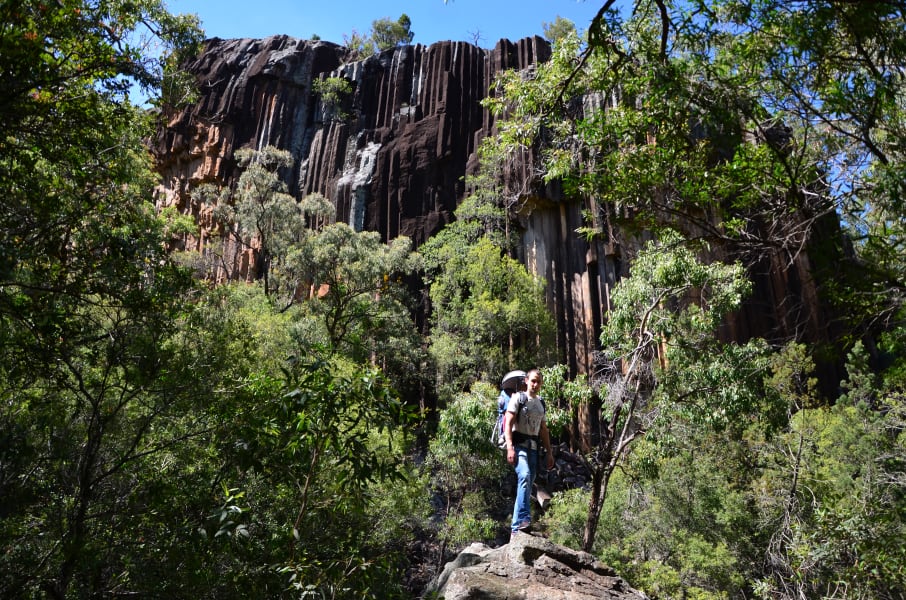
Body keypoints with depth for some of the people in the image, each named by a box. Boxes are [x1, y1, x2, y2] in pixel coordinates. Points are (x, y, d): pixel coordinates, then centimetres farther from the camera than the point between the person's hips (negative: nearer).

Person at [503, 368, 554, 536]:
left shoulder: (541, 404, 20)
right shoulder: (518, 398, 0)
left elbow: (544, 430, 23)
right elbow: (508, 424, -8)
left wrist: (549, 453, 16)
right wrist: (510, 448, -19)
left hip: (534, 447, 7)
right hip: (519, 445, -7)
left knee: (527, 485, 3)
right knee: (524, 476, -28)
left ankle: (516, 526, 9)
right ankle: (523, 520, -36)